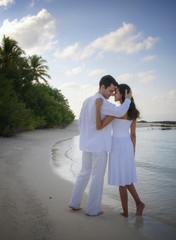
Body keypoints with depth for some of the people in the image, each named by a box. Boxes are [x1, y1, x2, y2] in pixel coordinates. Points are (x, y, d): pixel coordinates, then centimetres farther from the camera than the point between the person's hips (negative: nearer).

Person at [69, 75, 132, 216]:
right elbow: (120, 112, -28)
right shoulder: (100, 101, -17)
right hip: (99, 145, -8)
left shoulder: (87, 101, 10)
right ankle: (93, 209, 13)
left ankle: (75, 203, 24)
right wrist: (128, 99, -10)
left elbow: (81, 123, 15)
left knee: (84, 173, 20)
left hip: (87, 145, 8)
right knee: (98, 176, 3)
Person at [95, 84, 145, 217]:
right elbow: (133, 134, 10)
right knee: (126, 178, 22)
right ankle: (139, 202, 12)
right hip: (128, 146, 7)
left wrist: (98, 107, -27)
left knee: (121, 180, 5)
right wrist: (133, 153, 17)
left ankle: (125, 212, 14)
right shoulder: (132, 111, 7)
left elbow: (99, 127, -21)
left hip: (118, 146, -7)